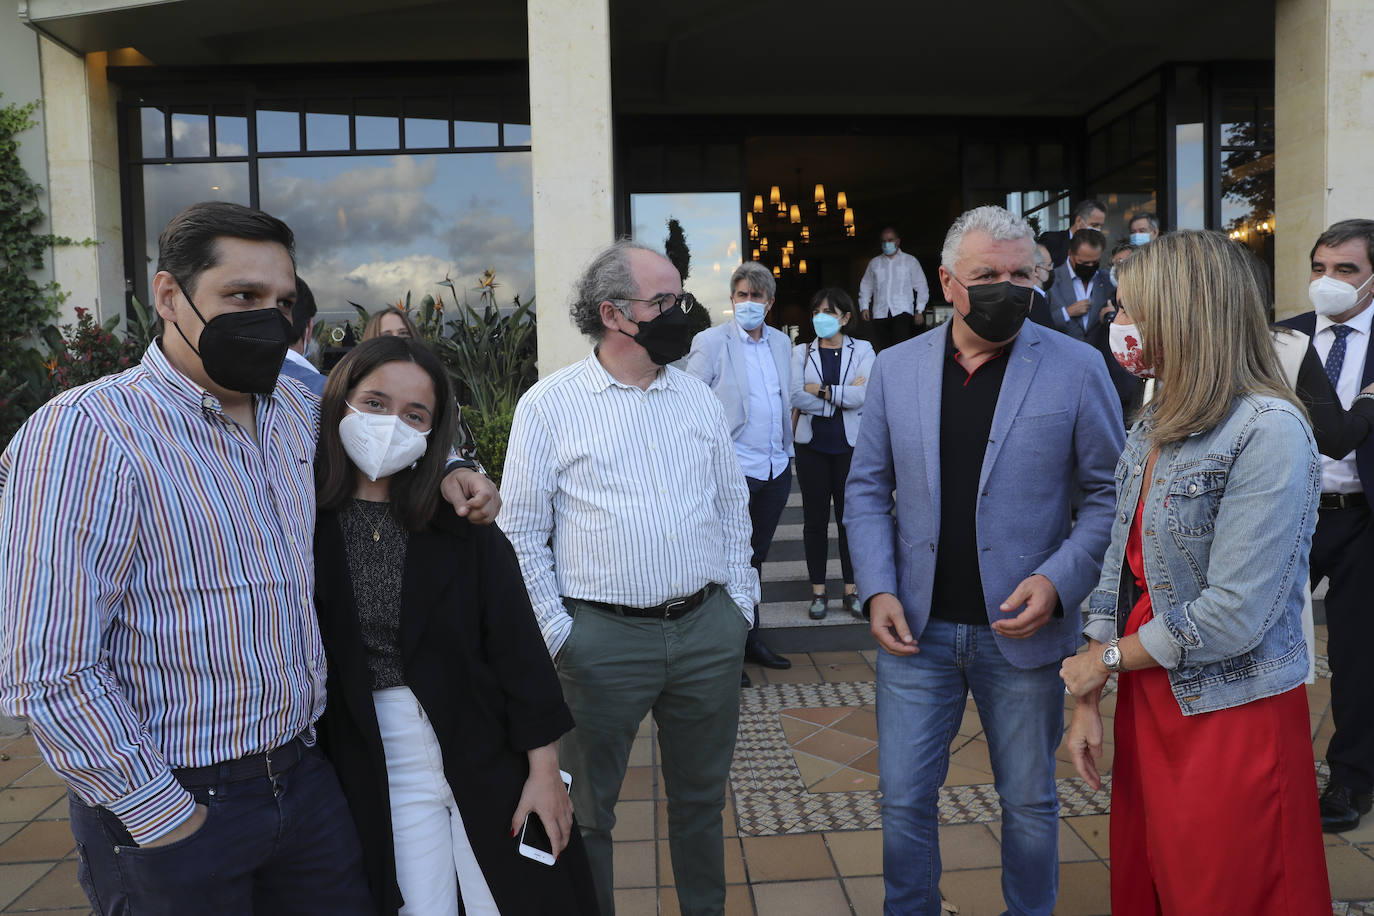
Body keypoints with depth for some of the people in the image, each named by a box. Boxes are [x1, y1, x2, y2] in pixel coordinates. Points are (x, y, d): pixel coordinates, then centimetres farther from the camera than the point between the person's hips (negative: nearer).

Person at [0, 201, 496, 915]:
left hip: (304, 774, 6)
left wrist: (443, 473, 6)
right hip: (174, 814, -6)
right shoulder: (85, 433, -17)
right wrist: (164, 817, -15)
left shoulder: (298, 413, 4)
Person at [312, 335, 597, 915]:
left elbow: (518, 646, -5)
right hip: (380, 775, 0)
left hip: (490, 759, 0)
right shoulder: (304, 525, -6)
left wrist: (544, 768, -6)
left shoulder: (464, 522, -6)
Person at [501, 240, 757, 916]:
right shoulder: (549, 406, -5)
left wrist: (739, 601, 9)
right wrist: (556, 633, -7)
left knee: (701, 796, 19)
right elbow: (521, 532, -3)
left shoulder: (700, 398, 9)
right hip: (603, 638, -4)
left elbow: (733, 506, 16)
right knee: (587, 809, 11)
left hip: (708, 631, 4)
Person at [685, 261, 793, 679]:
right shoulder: (710, 342, -7)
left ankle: (751, 638, 29)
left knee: (755, 557, 17)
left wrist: (786, 449, 15)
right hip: (734, 471, -6)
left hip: (776, 470, 6)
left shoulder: (781, 342, 11)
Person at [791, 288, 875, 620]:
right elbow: (796, 397, -10)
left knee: (850, 516, 4)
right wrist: (844, 395, -12)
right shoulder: (801, 352, 6)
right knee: (815, 518, 7)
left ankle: (851, 590, 15)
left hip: (850, 444, -1)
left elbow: (865, 395, -14)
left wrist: (822, 390, -12)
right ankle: (818, 590, 16)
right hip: (812, 445, 1)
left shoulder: (862, 350, 3)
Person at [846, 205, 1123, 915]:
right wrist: (878, 591, -5)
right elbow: (867, 490, 6)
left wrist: (1058, 581, -15)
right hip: (917, 627, 2)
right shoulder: (894, 369, 2)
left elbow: (1110, 492, -2)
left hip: (1022, 628, -1)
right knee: (903, 798, 11)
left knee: (1029, 802, 16)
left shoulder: (1077, 368, -4)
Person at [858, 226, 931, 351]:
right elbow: (865, 286, 20)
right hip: (880, 313, 3)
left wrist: (919, 311, 4)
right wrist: (864, 307, 5)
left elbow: (921, 286, 12)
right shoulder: (874, 263, 18)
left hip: (902, 312, -2)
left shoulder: (910, 261, 12)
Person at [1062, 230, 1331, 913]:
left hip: (1231, 720, -7)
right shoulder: (1155, 424, 7)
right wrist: (1088, 700, 4)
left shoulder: (1269, 431, -19)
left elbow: (1235, 614, -23)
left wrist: (1106, 658, -10)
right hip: (1147, 701, 7)